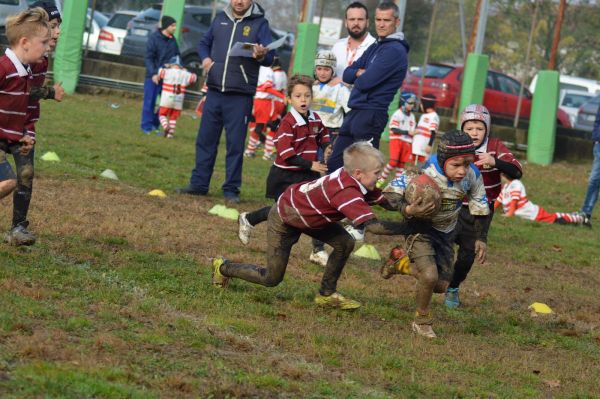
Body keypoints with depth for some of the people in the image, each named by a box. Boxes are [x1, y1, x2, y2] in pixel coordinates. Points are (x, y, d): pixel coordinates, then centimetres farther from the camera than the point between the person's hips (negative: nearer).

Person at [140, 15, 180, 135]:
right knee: (150, 102, -2)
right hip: (153, 77, -5)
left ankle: (155, 125, 12)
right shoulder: (154, 38, -8)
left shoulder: (173, 40, 8)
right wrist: (153, 74, -19)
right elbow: (148, 58, -10)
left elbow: (177, 56, 17)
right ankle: (147, 126, 4)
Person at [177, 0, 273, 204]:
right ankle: (199, 184, 17)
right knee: (205, 139, 8)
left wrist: (261, 56, -30)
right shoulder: (220, 19, 11)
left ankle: (231, 190, 6)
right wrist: (205, 58, 2)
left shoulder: (260, 23, -1)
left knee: (235, 144, -1)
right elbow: (205, 42, 23)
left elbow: (270, 57, -7)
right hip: (214, 91, 4)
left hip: (240, 96, -4)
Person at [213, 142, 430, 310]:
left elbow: (385, 201, -10)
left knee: (345, 243, -7)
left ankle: (327, 294, 9)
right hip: (283, 219, -8)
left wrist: (410, 208, -26)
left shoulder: (353, 178, -14)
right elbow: (373, 225, -47)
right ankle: (224, 268, 24)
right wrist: (411, 228, -44)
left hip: (307, 214, 8)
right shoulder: (347, 192, -39)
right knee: (272, 278, 2)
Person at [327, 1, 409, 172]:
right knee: (333, 164, 13)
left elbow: (365, 82, -20)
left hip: (371, 115, -10)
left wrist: (360, 76, 4)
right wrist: (360, 73, -6)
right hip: (355, 113, 10)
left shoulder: (395, 51, -13)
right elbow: (347, 74, 15)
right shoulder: (375, 47, 18)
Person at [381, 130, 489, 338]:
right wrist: (406, 208, -42)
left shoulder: (472, 176, -16)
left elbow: (479, 207, 1)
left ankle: (400, 264, 33)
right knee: (430, 276, -25)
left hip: (444, 232, 6)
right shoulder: (424, 174, -32)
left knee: (441, 285, 8)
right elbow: (391, 192, -24)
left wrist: (480, 237, 1)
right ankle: (422, 321, 2)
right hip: (419, 228, -6)